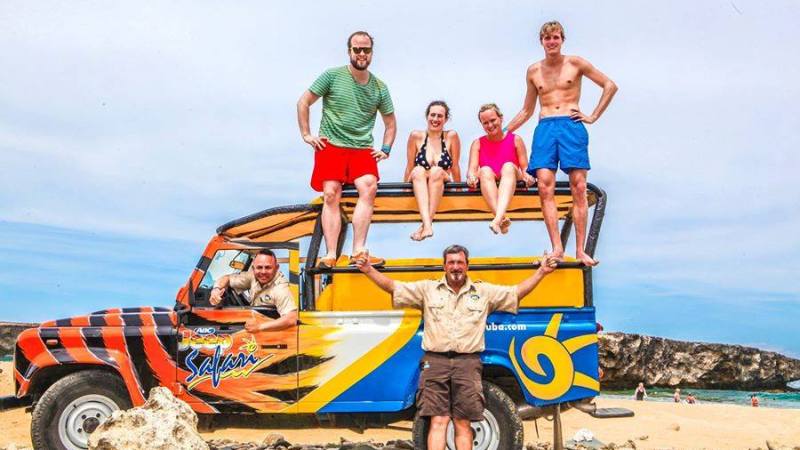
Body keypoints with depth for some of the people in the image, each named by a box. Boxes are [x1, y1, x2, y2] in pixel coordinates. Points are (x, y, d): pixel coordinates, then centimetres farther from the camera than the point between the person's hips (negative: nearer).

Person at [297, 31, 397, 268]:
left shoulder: (379, 87, 11)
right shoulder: (332, 76, 2)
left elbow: (390, 122, 24)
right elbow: (303, 102, 7)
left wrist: (385, 149, 11)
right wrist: (306, 135, 1)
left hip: (362, 149, 2)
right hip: (331, 145, -2)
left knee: (369, 187, -22)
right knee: (331, 195, -13)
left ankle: (358, 251, -23)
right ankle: (330, 255, -13)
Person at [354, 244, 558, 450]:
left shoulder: (484, 292, 13)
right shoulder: (427, 289, 10)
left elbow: (518, 291, 14)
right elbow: (392, 286, 10)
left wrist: (541, 271, 7)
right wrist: (369, 270, 1)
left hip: (468, 363, 1)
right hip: (435, 362, -1)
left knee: (463, 424, 4)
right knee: (438, 422, -5)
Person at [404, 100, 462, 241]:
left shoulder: (451, 136, -1)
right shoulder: (416, 136, 0)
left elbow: (455, 166, 4)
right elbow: (410, 166, 6)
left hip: (442, 187, -1)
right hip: (419, 187, 1)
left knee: (437, 171, -31)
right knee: (419, 171, -31)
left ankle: (425, 225, -38)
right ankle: (427, 225, -50)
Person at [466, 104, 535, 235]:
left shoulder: (515, 140, 15)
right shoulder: (478, 143, 18)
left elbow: (524, 167, 7)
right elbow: (472, 168, 3)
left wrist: (526, 175, -17)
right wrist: (472, 177, -21)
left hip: (511, 180, -1)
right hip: (487, 182, 1)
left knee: (508, 166, -32)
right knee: (485, 170, -31)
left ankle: (497, 218, -56)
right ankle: (502, 218, -53)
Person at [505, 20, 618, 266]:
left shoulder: (575, 63, 8)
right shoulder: (533, 71, 17)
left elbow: (610, 86, 12)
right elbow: (527, 111, 25)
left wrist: (593, 117, 4)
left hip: (571, 126, -2)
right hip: (545, 128, 2)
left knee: (578, 188, -8)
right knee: (545, 187, -14)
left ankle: (580, 250, -6)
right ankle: (557, 248, -14)